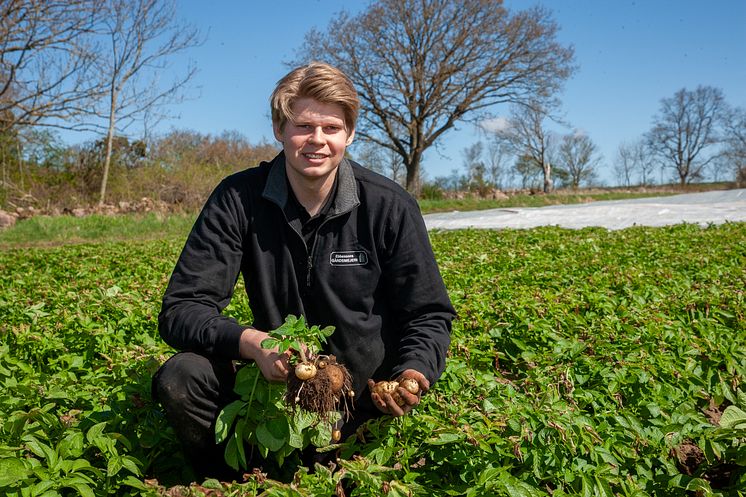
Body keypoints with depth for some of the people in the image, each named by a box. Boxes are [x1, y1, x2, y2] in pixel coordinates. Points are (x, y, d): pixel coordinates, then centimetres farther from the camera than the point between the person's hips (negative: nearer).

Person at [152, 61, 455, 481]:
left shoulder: (390, 207, -12)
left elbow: (429, 315, -5)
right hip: (281, 378, 1)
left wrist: (415, 373, -27)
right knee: (179, 378, -22)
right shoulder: (238, 199, -10)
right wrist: (250, 341, -33)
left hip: (369, 391, 0)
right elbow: (181, 310, -12)